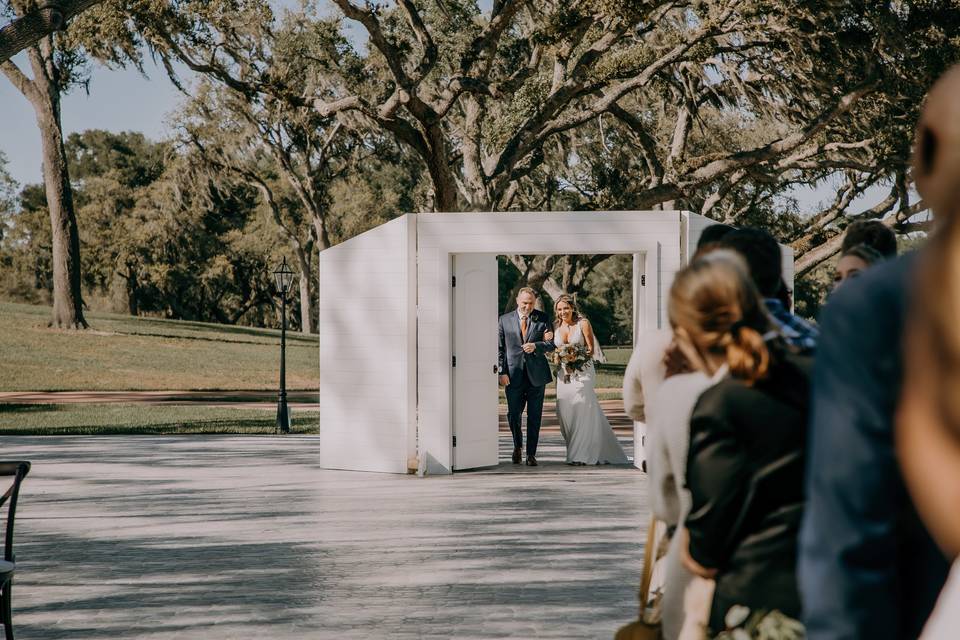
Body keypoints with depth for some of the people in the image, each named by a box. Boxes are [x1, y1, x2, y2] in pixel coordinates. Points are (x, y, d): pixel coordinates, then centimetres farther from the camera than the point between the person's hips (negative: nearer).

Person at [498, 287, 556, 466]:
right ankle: (518, 446, 28)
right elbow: (500, 348, 4)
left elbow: (551, 344, 4)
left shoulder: (542, 319, 5)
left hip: (536, 375, 0)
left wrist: (536, 346, -15)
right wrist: (502, 372, -4)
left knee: (534, 417, 3)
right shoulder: (505, 320, 5)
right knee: (513, 415, 2)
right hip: (514, 375, 0)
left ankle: (531, 454, 11)